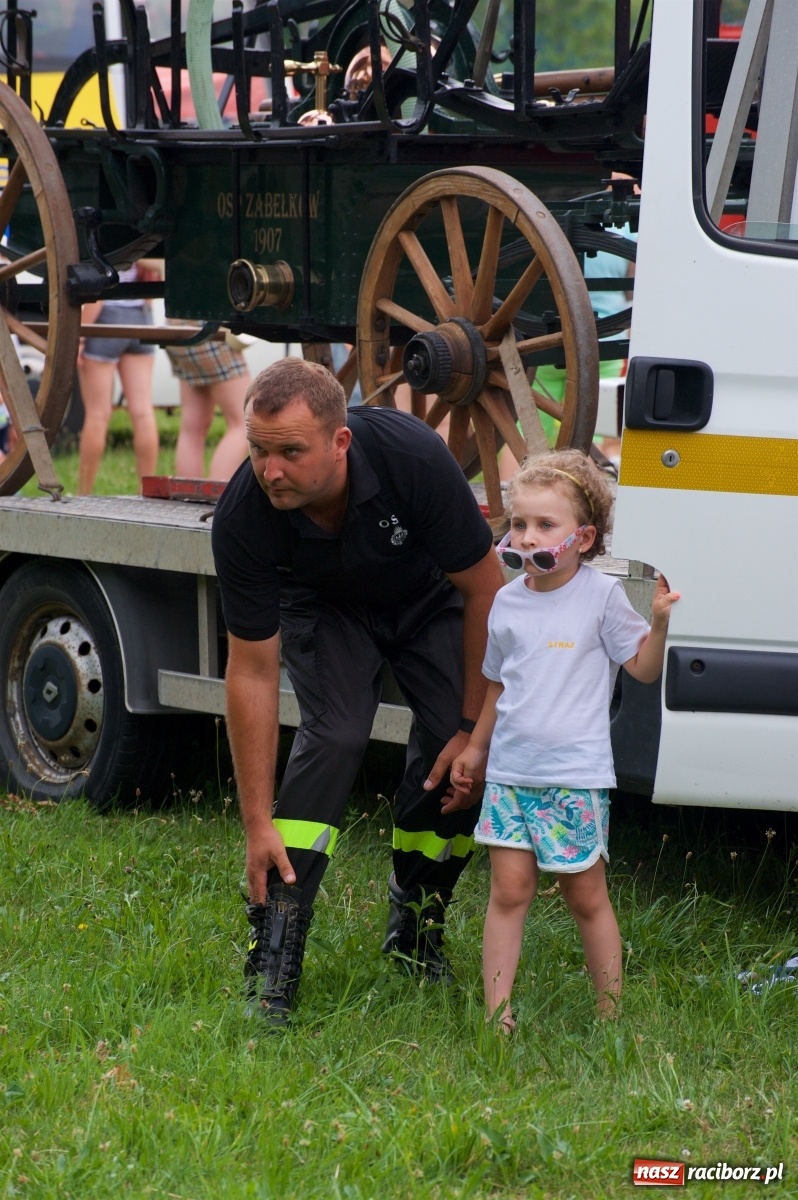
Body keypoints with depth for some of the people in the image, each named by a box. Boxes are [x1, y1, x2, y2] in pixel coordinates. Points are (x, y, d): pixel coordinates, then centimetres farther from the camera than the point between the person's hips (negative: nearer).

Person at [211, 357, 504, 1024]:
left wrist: (476, 726, -20)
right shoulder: (243, 518, -34)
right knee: (335, 736, -23)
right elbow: (253, 673, -25)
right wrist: (258, 824, -25)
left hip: (429, 599, 0)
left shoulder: (413, 457, -39)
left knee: (451, 750, -15)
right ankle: (273, 956, -22)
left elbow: (485, 591, -24)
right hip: (325, 606, 0)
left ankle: (415, 928, 10)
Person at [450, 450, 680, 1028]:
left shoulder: (600, 596, -5)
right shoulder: (508, 602, 7)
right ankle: (497, 1013, 4)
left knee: (587, 897, 4)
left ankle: (611, 1012, 15)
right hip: (510, 771, 3)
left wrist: (659, 621, -17)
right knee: (509, 890, 1)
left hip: (576, 775, -3)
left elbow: (644, 667, -1)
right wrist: (476, 748, 24)